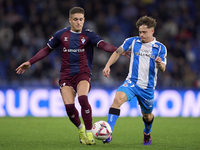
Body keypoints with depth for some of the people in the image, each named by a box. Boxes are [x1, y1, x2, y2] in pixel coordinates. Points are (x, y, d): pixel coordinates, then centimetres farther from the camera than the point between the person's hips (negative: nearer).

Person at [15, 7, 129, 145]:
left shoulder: (88, 35, 0)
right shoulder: (61, 34, 7)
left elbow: (103, 45, -16)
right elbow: (47, 50, 19)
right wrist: (29, 63, 15)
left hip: (83, 73, -2)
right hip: (66, 75, 2)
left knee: (83, 98, -30)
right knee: (69, 106, -15)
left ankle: (89, 133, -18)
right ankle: (80, 129, 17)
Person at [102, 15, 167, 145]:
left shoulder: (160, 48, 0)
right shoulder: (132, 41, 2)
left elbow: (163, 69, -4)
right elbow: (118, 52, 13)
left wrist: (160, 64, -28)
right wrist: (108, 66, -1)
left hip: (148, 87, 1)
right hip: (131, 82, -1)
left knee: (147, 115, 14)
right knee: (118, 99, -29)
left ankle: (147, 134, 50)